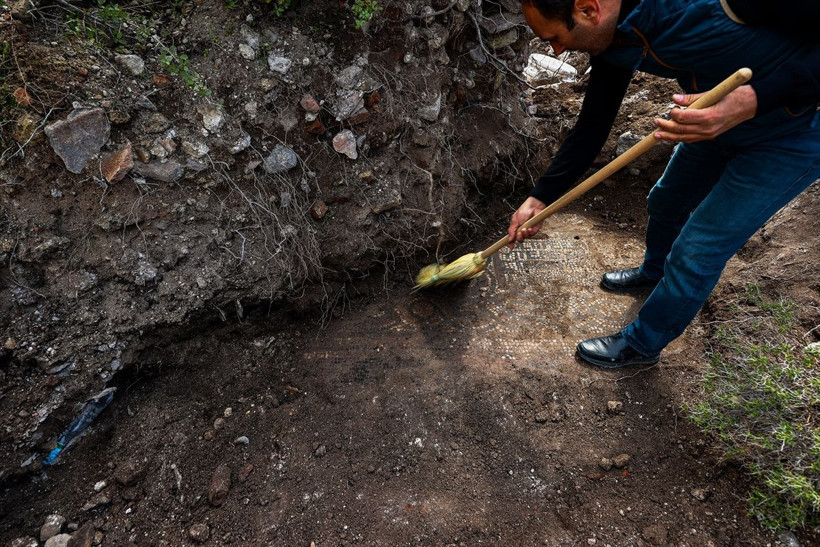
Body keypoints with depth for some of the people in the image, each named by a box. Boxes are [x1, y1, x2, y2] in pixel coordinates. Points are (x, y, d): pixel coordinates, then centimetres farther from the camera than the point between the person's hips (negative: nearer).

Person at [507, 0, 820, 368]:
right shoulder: (609, 39, -14)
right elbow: (592, 125, -3)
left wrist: (756, 99, -43)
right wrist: (539, 198, -4)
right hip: (720, 121, 7)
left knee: (697, 252, -2)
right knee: (664, 203, 23)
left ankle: (642, 345, 23)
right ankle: (654, 272, 57)